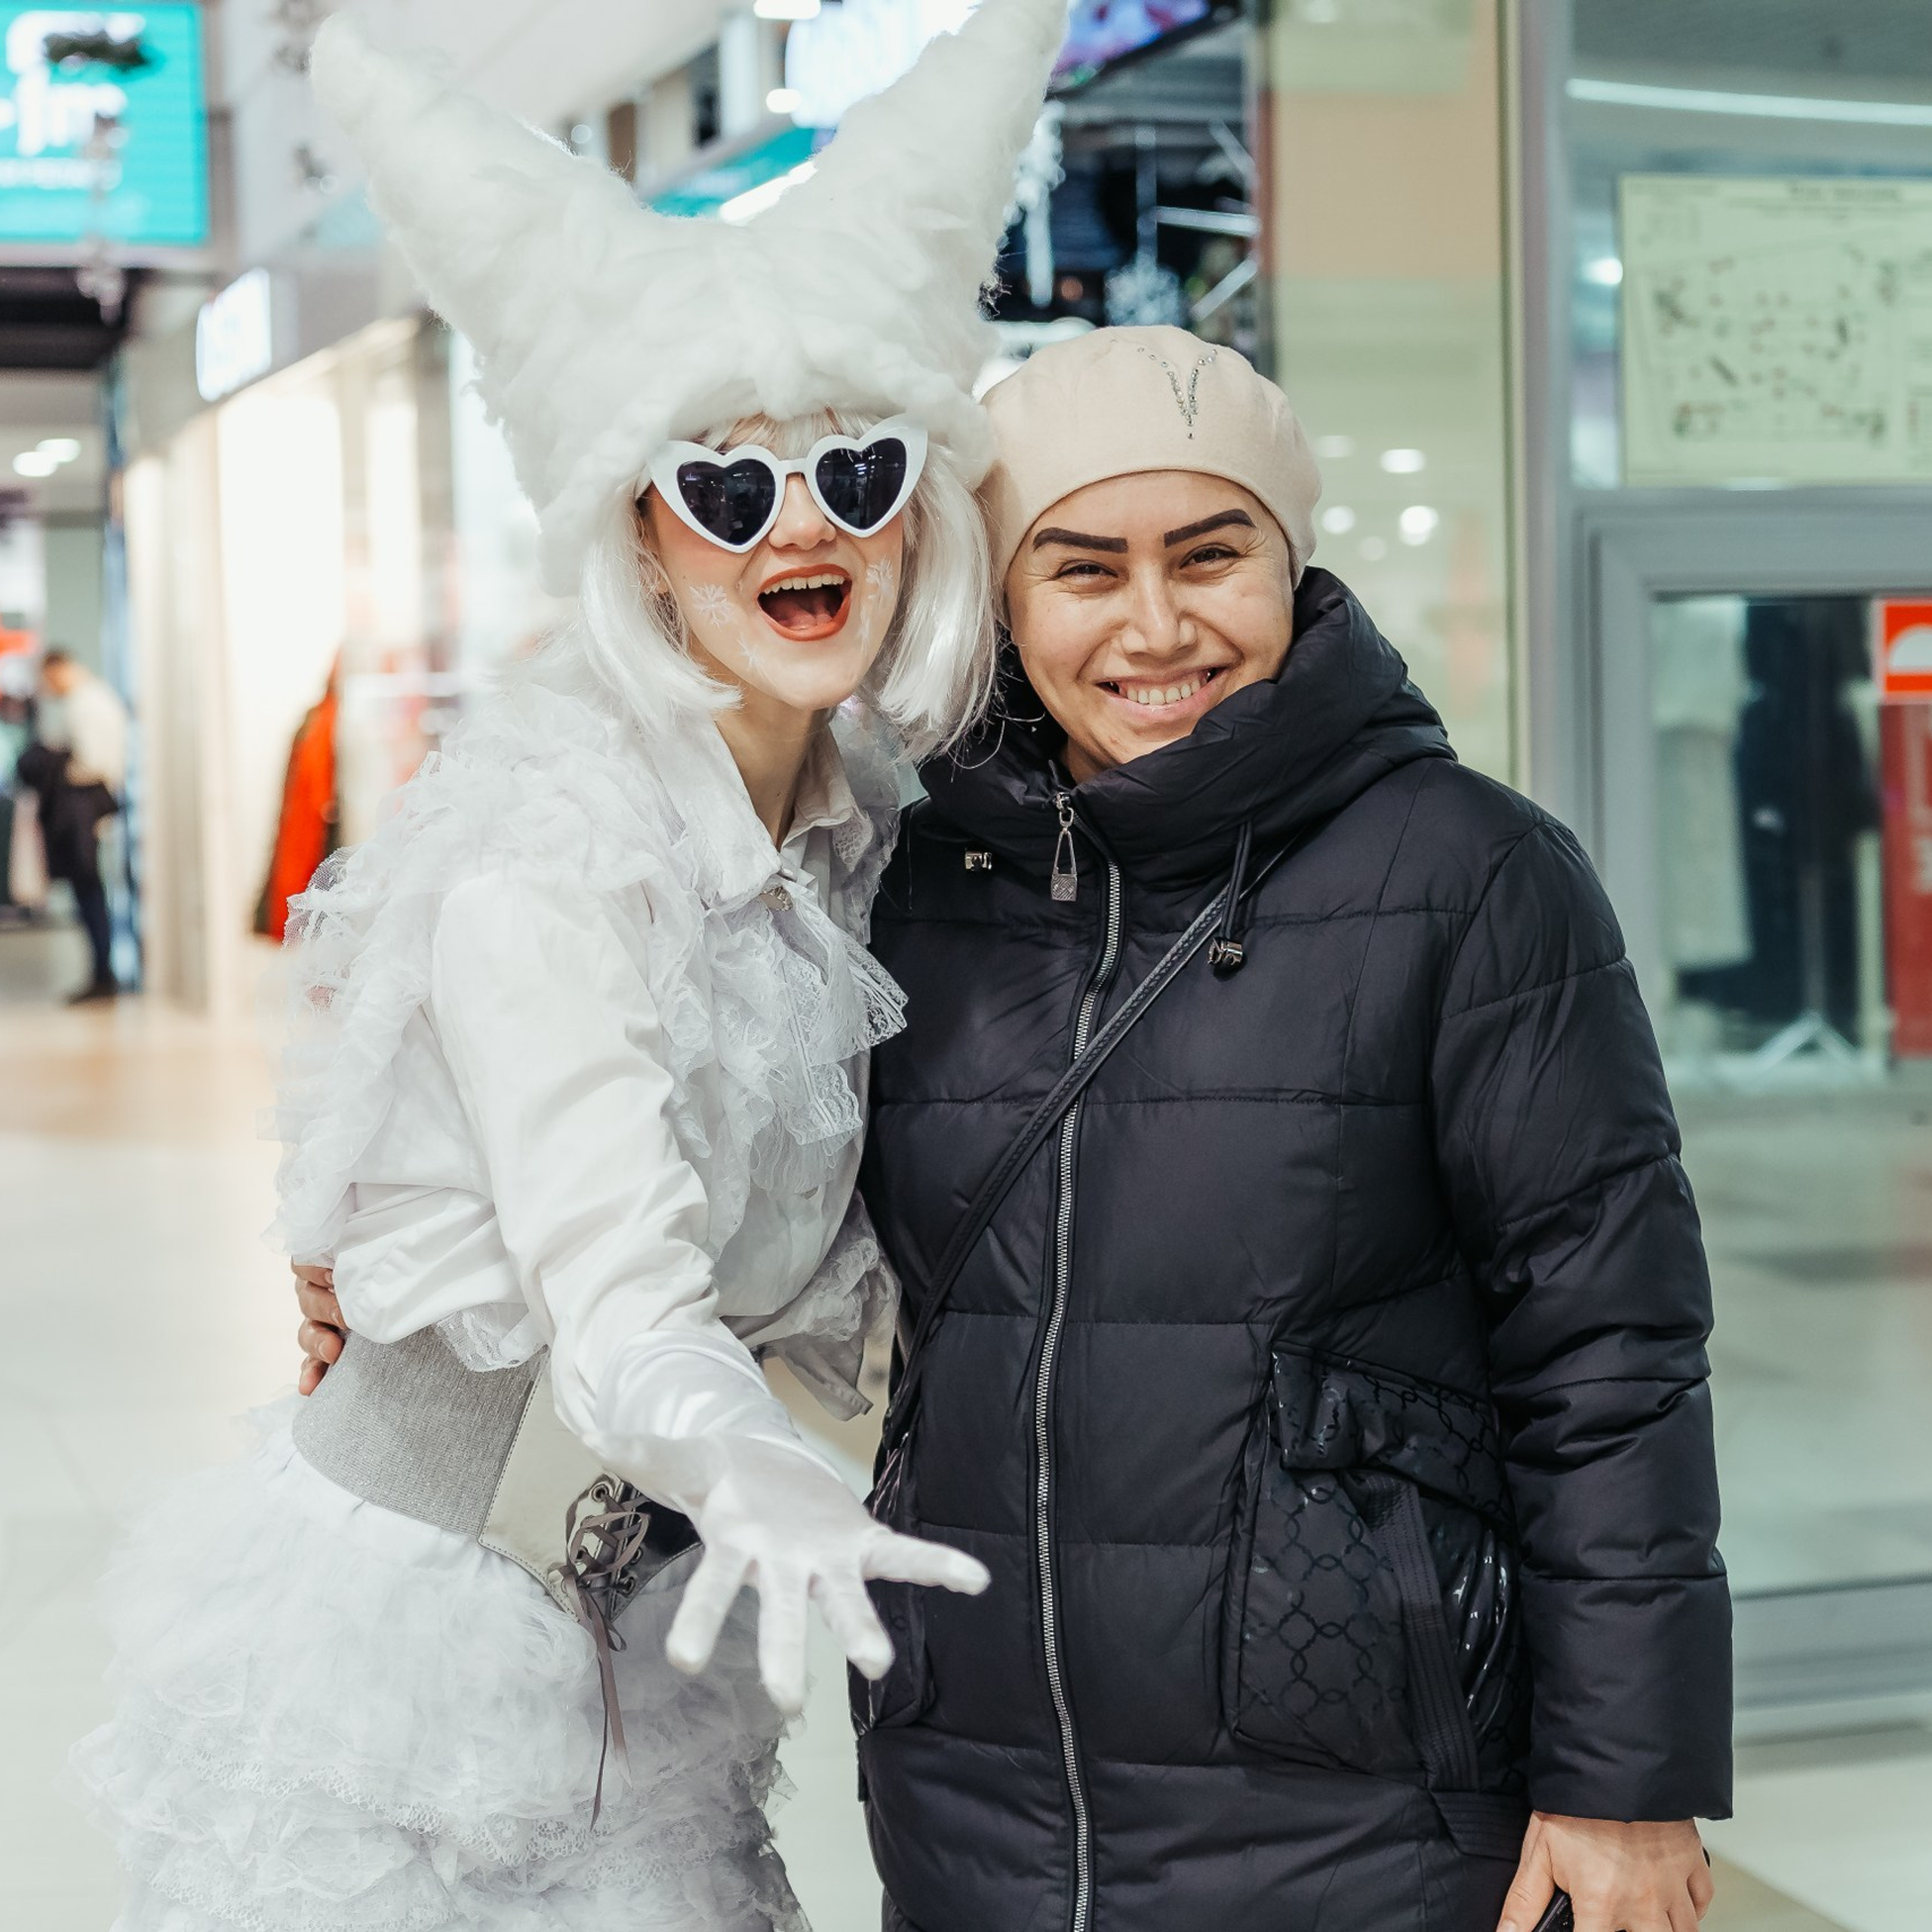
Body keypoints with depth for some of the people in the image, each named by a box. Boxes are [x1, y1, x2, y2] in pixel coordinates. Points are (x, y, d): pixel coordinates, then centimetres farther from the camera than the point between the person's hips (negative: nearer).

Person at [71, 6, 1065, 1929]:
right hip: (394, 1627, -7)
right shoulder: (549, 856, -21)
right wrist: (754, 1483, -47)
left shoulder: (845, 822, 3)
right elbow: (612, 1282, -32)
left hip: (631, 1643, 7)